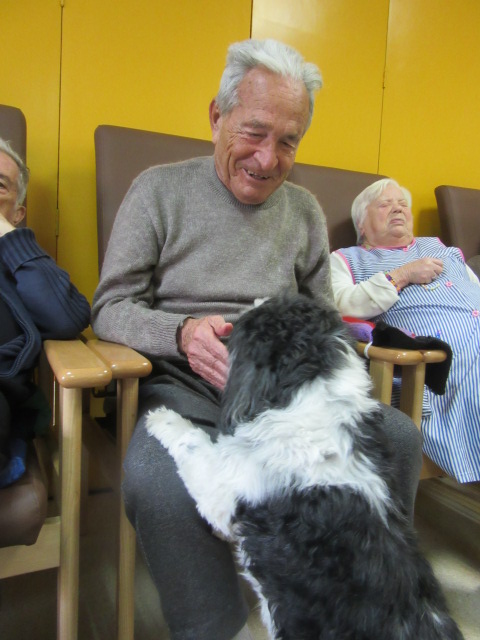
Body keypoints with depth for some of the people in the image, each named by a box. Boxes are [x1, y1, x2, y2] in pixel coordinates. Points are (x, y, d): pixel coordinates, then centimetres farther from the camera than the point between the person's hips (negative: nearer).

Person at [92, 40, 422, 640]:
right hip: (185, 387, -3)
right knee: (154, 479, -35)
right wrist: (182, 333, -20)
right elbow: (111, 306, 0)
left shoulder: (305, 210, 15)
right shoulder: (159, 190, 3)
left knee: (399, 434, -18)